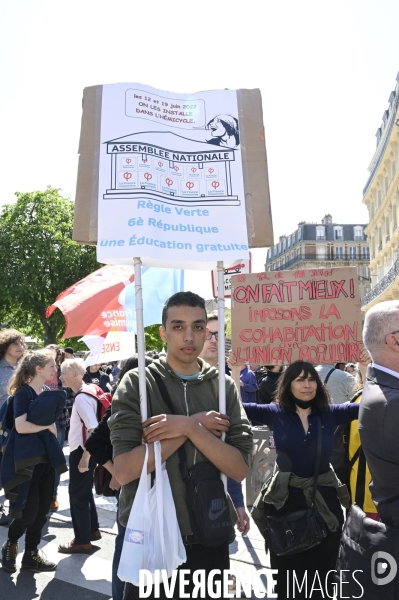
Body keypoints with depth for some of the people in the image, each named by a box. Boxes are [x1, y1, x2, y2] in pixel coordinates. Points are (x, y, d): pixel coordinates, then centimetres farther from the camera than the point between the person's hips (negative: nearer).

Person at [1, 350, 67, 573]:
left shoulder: (49, 393, 8)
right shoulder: (23, 393, -13)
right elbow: (21, 426, -25)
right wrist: (47, 427, -13)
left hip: (47, 457, 7)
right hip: (27, 459, -7)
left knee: (43, 509, 9)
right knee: (29, 511, -4)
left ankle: (31, 553, 23)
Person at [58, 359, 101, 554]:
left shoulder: (82, 398, -21)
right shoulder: (83, 395, 9)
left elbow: (93, 429, -27)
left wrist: (85, 456, -26)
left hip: (81, 451, -10)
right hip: (81, 450, 10)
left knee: (77, 494, 1)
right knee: (84, 492, 20)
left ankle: (82, 541, 12)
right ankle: (92, 530, 33)